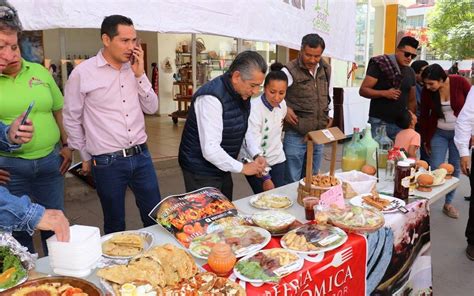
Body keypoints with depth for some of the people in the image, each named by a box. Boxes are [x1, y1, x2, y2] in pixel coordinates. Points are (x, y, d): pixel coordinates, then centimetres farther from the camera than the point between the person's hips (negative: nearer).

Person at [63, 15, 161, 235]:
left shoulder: (134, 69, 6)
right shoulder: (82, 73, -8)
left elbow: (151, 108, 5)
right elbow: (71, 119, 0)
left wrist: (140, 75, -6)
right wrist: (86, 157, 6)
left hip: (141, 156, 4)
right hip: (107, 163, -4)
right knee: (115, 225, 12)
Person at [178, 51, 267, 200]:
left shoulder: (243, 93, 0)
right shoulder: (211, 98, -27)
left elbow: (244, 128, 14)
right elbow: (210, 150, -30)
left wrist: (257, 155, -1)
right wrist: (242, 168, -19)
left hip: (222, 168, 8)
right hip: (201, 172, -8)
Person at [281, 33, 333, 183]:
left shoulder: (326, 69, 8)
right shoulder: (290, 71, -13)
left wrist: (330, 115, 12)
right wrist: (284, 109, -16)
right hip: (296, 135, -6)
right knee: (292, 182, 2)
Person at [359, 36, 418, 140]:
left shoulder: (410, 72, 12)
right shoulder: (380, 65, -7)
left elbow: (412, 100, 19)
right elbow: (363, 90, -11)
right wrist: (384, 93, -23)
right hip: (379, 122, -5)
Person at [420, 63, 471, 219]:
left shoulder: (460, 82, -15)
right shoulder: (427, 91, -11)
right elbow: (424, 115, 0)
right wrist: (425, 140, 4)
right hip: (438, 133, 0)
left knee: (455, 168, 7)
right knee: (436, 168, -5)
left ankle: (448, 203, 20)